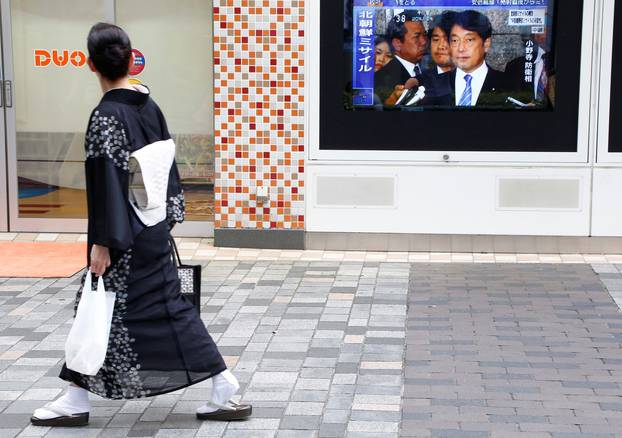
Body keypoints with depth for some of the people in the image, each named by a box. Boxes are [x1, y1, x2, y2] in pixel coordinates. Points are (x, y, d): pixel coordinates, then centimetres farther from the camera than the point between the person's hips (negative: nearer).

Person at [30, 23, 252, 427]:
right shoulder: (150, 105, 3)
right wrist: (167, 218, 18)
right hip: (154, 225, 8)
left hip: (130, 234, -8)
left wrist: (102, 241, -15)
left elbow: (107, 183, -19)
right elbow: (167, 164, 9)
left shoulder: (106, 116, -18)